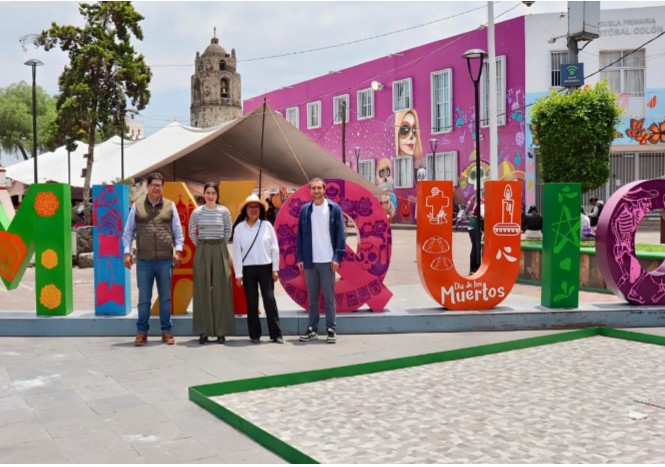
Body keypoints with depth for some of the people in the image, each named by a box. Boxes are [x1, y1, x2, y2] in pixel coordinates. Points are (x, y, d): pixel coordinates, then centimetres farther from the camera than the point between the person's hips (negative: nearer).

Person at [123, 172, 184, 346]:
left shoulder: (170, 206, 6)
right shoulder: (137, 206, 5)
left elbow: (177, 231, 7)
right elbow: (128, 231, 8)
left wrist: (178, 250, -3)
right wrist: (127, 252, 0)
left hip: (165, 260, 0)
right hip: (143, 260, 0)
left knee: (165, 297, 8)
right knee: (144, 298, 6)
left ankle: (166, 331, 17)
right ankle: (142, 332, 15)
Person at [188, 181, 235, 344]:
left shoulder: (224, 211, 1)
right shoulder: (197, 212, 1)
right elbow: (191, 232, 12)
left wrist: (220, 245, 7)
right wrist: (201, 245, 7)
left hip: (220, 252, 0)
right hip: (202, 252, 0)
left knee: (221, 290, 0)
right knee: (202, 290, 1)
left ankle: (221, 331, 5)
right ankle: (203, 331, 6)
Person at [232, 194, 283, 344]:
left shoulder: (267, 225, 1)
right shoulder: (239, 228, 0)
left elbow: (274, 248, 2)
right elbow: (237, 251, -1)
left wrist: (275, 269, -1)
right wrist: (238, 274, -4)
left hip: (266, 267, 0)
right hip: (248, 269, 0)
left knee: (270, 300, -2)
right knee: (252, 303, 5)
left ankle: (276, 334, 4)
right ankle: (255, 335, 14)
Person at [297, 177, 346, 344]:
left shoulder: (334, 208, 0)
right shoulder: (305, 209, 8)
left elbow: (340, 234, -2)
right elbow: (300, 235, 8)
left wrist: (337, 257, -10)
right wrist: (300, 257, 2)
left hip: (327, 261, -3)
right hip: (309, 261, 3)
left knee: (329, 297, 2)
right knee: (312, 297, 9)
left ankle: (331, 329, 9)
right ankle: (312, 328, 15)